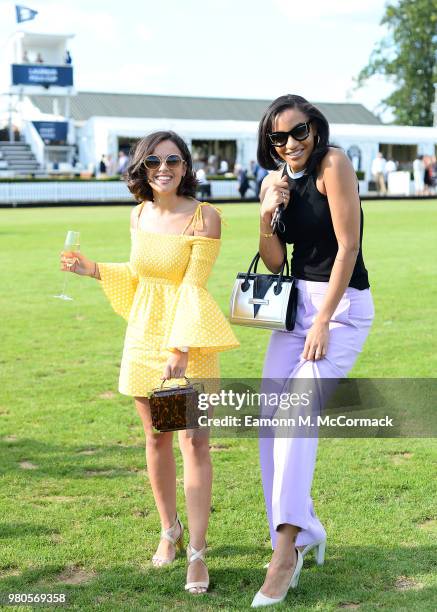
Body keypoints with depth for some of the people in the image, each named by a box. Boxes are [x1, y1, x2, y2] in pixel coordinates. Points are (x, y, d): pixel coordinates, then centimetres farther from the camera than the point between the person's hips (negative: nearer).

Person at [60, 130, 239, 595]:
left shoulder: (205, 217, -12)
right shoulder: (139, 215, 5)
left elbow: (193, 287, -18)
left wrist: (180, 350, -25)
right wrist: (93, 270, 6)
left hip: (190, 339, -5)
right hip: (144, 335, 5)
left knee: (194, 441, -7)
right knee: (157, 439, 12)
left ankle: (197, 552, 0)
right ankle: (169, 530, 30)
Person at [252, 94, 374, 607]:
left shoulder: (333, 164, -12)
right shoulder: (274, 180, 8)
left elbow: (348, 246, -16)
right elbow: (275, 263, 8)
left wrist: (323, 322, -18)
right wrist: (266, 217, -11)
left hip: (342, 305, -7)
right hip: (294, 304, 7)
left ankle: (285, 551, -18)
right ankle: (305, 532, 18)